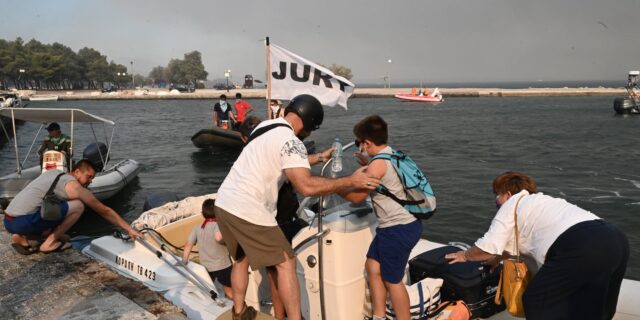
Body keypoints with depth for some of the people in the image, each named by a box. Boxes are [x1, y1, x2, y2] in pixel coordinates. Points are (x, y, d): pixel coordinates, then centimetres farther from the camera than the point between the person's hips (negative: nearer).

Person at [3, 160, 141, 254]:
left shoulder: (53, 173, 19)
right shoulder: (74, 186, -3)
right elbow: (104, 211, 0)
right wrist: (129, 229, 5)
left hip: (9, 221, 9)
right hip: (24, 221, -9)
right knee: (78, 206, -7)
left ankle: (22, 237, 10)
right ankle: (50, 243, -3)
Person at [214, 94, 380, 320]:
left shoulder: (266, 126, 13)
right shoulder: (290, 141, -15)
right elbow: (306, 186, -27)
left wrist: (319, 158, 35)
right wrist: (350, 182, -20)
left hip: (224, 202, 9)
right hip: (248, 211, -9)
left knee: (242, 258, 27)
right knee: (286, 263, 3)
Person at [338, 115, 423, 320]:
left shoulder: (378, 163, -18)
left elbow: (357, 197, -10)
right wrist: (368, 165, 24)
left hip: (398, 229, -10)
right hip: (402, 225, 10)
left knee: (392, 280, 4)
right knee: (372, 266, 17)